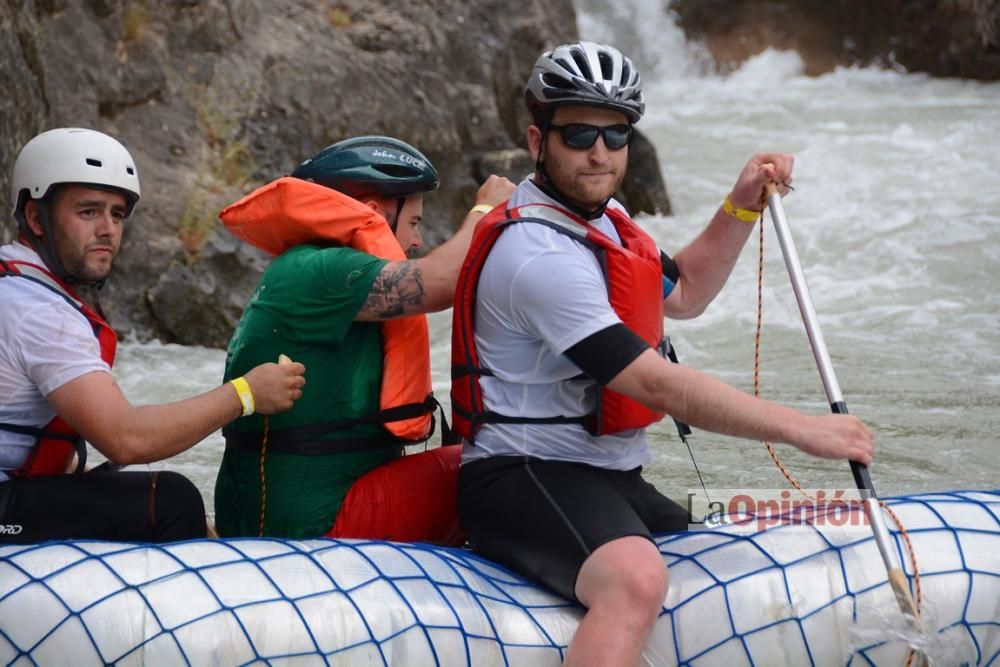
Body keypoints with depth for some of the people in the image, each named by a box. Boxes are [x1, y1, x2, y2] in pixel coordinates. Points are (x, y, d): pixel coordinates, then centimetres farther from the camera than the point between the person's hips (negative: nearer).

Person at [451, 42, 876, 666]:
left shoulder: (603, 215, 12)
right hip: (527, 476, -11)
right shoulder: (541, 253, -21)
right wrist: (803, 429, -20)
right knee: (637, 581, -39)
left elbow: (684, 293, 28)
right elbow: (655, 384, -23)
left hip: (605, 475, 11)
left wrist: (742, 207, 12)